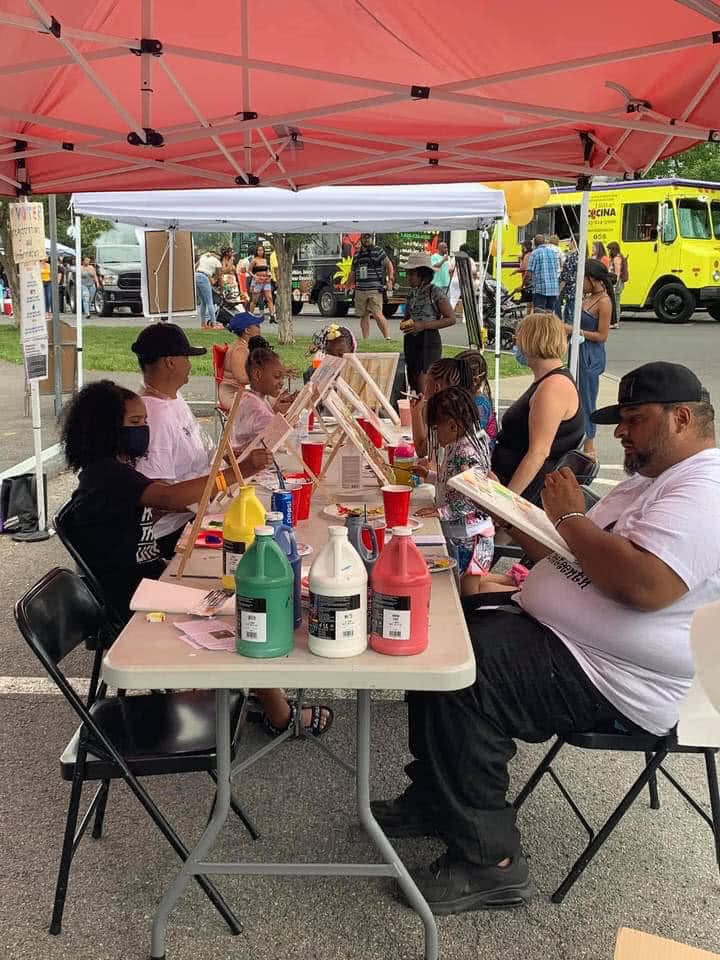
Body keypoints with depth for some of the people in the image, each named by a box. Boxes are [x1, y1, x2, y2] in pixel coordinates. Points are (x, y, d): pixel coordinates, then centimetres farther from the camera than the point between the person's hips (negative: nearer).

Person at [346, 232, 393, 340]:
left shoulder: (378, 251, 2)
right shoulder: (357, 254, 16)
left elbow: (389, 264, 0)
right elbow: (352, 272, 24)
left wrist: (390, 279, -12)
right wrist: (347, 286, 20)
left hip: (375, 290, -5)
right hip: (360, 290, 5)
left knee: (377, 315, -12)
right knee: (364, 316, 6)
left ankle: (387, 338, -2)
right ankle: (365, 340, 10)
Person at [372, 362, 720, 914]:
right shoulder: (649, 481, 18)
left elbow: (644, 585, -32)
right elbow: (574, 558, 18)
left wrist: (571, 516, -18)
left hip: (612, 683, -11)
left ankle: (489, 861, -11)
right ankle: (434, 800, 18)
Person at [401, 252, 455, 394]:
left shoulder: (435, 292, -10)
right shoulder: (412, 292, 12)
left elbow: (451, 319, -12)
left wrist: (423, 326, -18)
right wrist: (404, 323, 2)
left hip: (428, 341, -8)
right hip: (411, 341, 8)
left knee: (423, 388, -11)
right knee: (413, 384, 10)